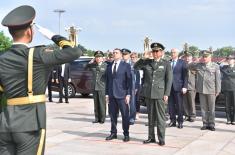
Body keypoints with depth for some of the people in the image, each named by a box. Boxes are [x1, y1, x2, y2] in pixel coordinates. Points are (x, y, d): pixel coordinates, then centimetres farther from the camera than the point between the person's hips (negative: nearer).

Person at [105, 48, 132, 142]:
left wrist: (128, 94, -11)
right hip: (111, 94, 4)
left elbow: (129, 80, -4)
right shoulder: (109, 66, 14)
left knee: (125, 115, 0)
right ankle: (113, 133, 18)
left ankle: (126, 134, 9)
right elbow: (107, 80, 15)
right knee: (112, 115, 8)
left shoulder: (126, 66, 0)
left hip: (122, 94, -4)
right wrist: (107, 94, 9)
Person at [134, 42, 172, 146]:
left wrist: (166, 94, -8)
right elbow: (135, 67, 6)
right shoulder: (147, 63, 10)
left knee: (160, 117, -1)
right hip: (148, 93, 3)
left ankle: (161, 139, 7)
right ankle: (151, 137, 19)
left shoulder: (166, 64, 1)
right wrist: (143, 58, -5)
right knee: (150, 117, 10)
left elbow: (169, 80, -1)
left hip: (160, 93, -3)